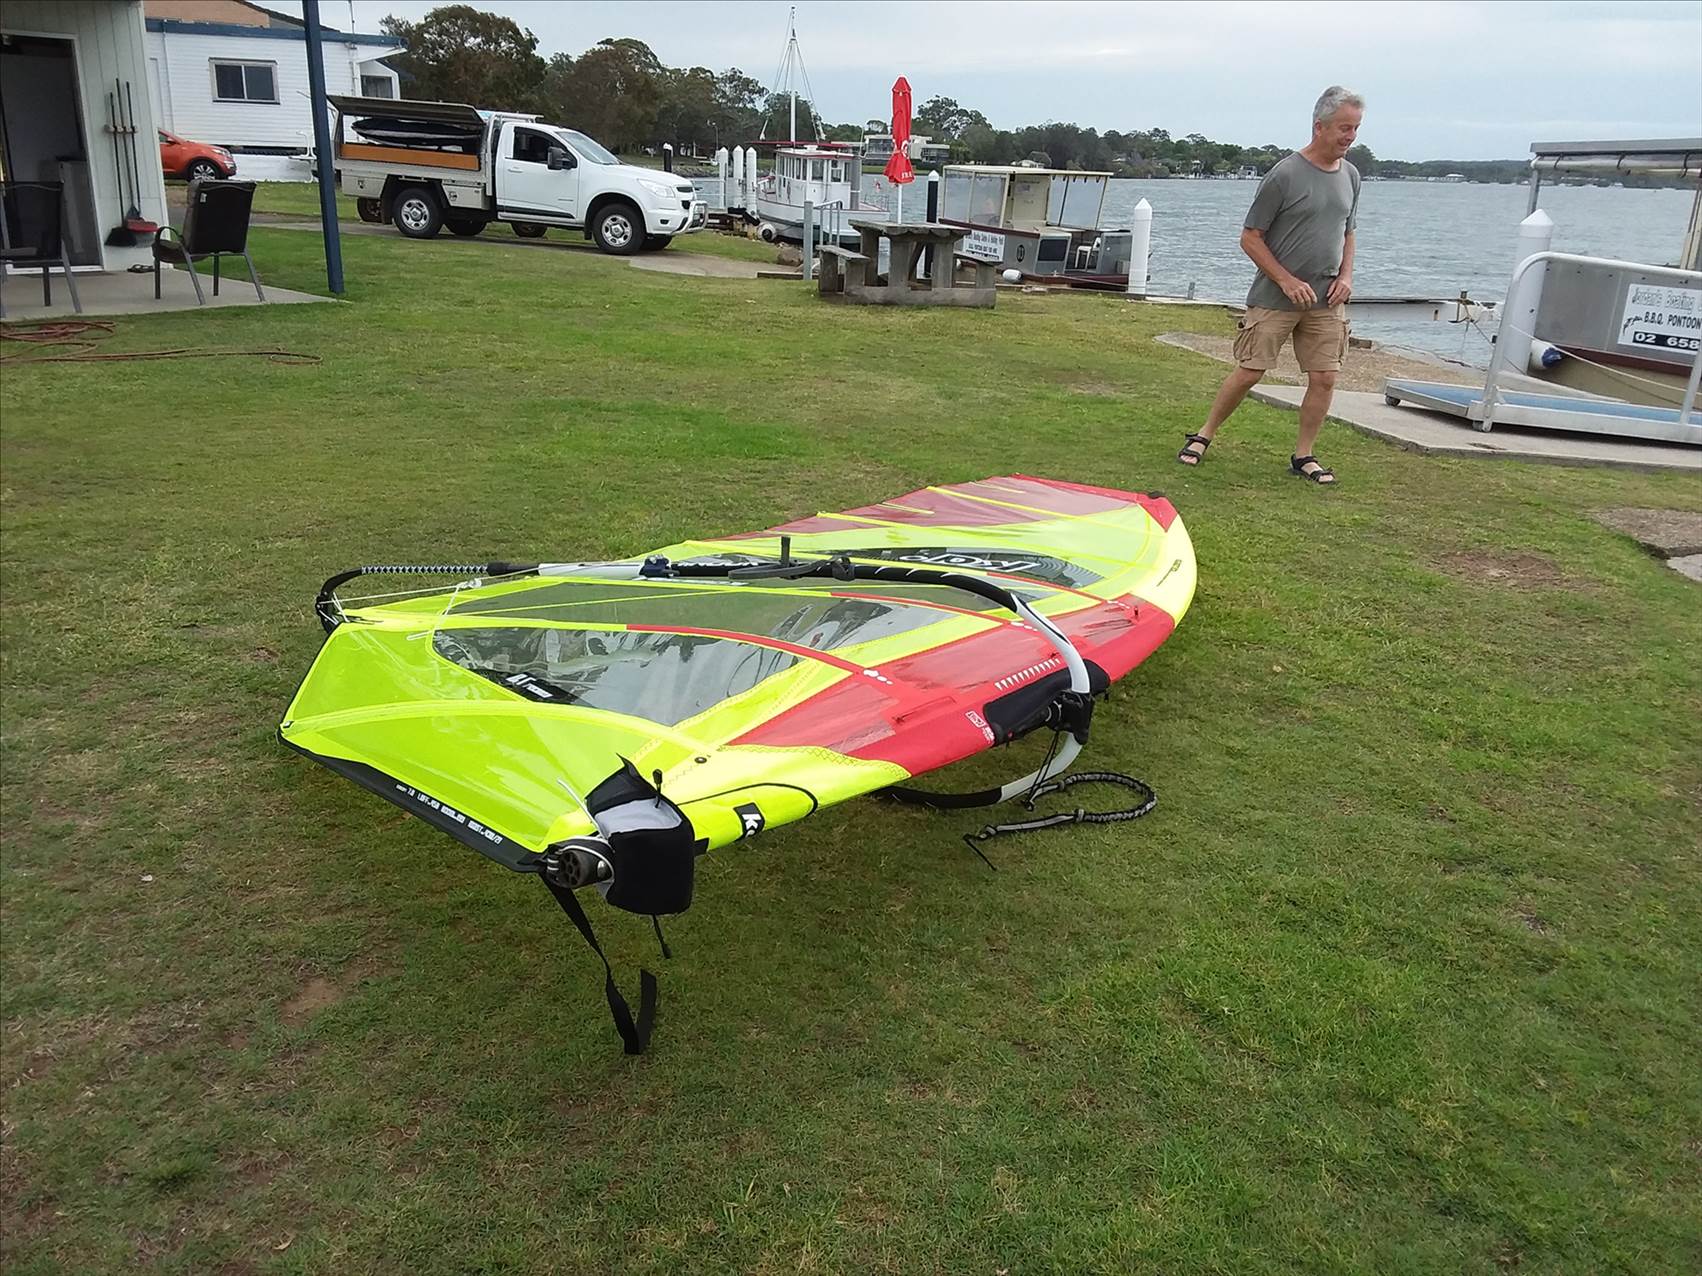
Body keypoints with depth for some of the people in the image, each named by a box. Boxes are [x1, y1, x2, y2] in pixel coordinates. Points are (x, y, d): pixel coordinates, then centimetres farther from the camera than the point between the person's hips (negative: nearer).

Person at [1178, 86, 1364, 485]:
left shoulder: (1350, 176, 10)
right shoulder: (1285, 175, -10)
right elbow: (1250, 238, -7)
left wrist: (1346, 275, 5)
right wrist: (1287, 281, -14)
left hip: (1327, 302, 5)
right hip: (1275, 298, -5)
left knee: (1324, 377, 0)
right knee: (1249, 372, -4)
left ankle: (1303, 455, 12)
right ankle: (1204, 435, 14)